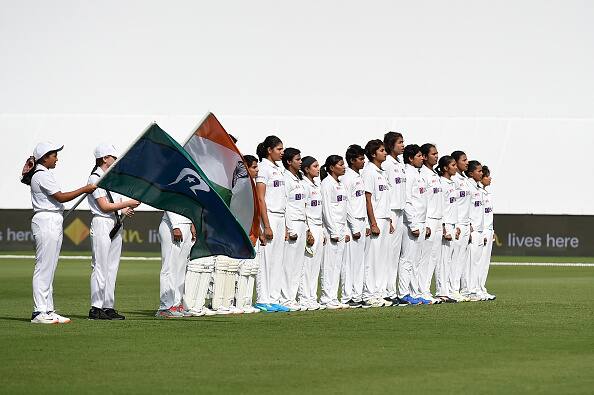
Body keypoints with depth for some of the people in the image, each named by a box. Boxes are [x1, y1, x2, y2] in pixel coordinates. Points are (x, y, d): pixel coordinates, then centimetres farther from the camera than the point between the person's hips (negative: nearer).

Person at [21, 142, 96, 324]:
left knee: (49, 268, 10)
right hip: (46, 222, -11)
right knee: (43, 267, -10)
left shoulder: (44, 174, 20)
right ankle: (40, 312, -11)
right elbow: (60, 197, -16)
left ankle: (48, 310, 11)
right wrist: (84, 189, -11)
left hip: (53, 224, 11)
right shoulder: (42, 175, -12)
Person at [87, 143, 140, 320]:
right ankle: (96, 309, -7)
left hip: (115, 224, 9)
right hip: (101, 224, -9)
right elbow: (104, 206, -14)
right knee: (100, 267, -9)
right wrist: (127, 204, -12)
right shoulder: (95, 178, -9)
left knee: (112, 267, 8)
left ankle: (108, 307, 10)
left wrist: (124, 210, 2)